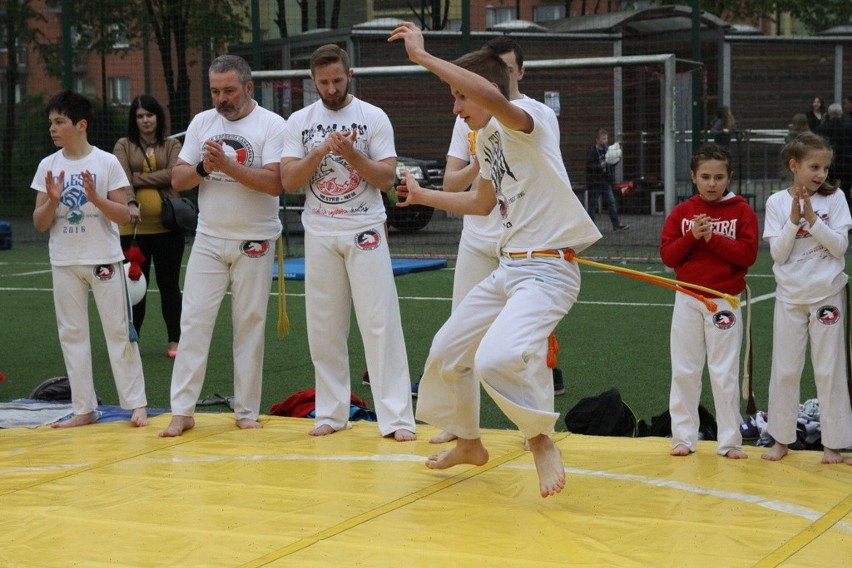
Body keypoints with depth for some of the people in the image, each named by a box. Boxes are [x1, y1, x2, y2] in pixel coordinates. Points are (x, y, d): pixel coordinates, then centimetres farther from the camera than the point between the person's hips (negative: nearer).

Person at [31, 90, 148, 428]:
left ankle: (137, 404, 6)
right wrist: (52, 200, -15)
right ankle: (84, 409, 13)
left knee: (119, 330, 0)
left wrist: (95, 197, -20)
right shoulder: (48, 166, 3)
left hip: (104, 259, -3)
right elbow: (40, 224, 4)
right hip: (64, 263, 4)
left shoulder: (106, 162, -5)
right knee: (72, 334, 6)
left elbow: (124, 216, -6)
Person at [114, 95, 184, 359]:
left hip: (167, 226, 0)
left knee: (169, 284, 6)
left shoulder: (172, 146, 9)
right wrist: (131, 203, -26)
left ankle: (174, 340, 13)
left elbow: (173, 174, -8)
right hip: (133, 228, 0)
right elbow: (122, 178, -8)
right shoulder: (124, 146, 7)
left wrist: (138, 178, -9)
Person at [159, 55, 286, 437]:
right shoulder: (202, 123, 6)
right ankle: (182, 412, 3)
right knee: (194, 322, -1)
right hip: (208, 239, 3)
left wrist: (227, 165, -23)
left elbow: (275, 183, -18)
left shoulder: (271, 125, -7)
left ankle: (246, 412, 14)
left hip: (254, 243, -3)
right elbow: (178, 180, 5)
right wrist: (204, 168, -15)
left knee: (249, 325, 5)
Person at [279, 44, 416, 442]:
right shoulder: (299, 121, 4)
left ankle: (396, 417, -4)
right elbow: (288, 182, -4)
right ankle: (331, 412, 17)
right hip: (320, 234, 3)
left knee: (380, 323, -5)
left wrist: (352, 154, -20)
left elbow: (387, 178, -6)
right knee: (324, 327, 7)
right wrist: (323, 149, -16)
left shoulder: (373, 117, -2)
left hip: (365, 230, -2)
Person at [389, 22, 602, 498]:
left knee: (497, 358, -30)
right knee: (448, 350, 17)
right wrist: (422, 195, 30)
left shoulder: (531, 116, -15)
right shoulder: (486, 139, 11)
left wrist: (422, 56, -32)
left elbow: (491, 95, -39)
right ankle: (469, 442, 40)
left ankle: (542, 439, -4)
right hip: (509, 267, 10)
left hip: (548, 270, -10)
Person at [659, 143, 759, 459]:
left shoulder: (741, 211, 0)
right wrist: (692, 236, -14)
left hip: (725, 301, -2)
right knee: (684, 371, 6)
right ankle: (683, 436, 14)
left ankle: (730, 441, 7)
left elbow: (748, 254, -10)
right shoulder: (681, 213, 5)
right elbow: (667, 255, 0)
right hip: (687, 301, 2)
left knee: (725, 373, 0)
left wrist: (713, 238, -17)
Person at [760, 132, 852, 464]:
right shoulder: (777, 203, -1)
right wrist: (793, 219, -17)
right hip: (790, 297, 1)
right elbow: (778, 254, -6)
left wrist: (812, 219, -18)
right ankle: (781, 439, 18)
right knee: (785, 370, 6)